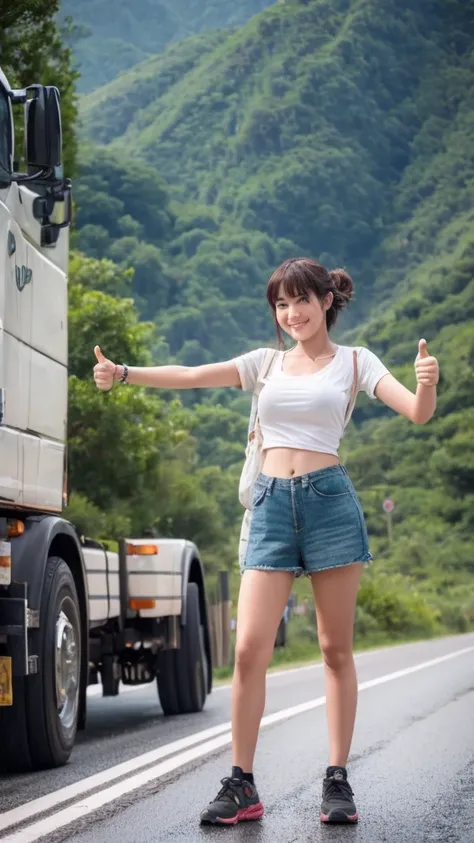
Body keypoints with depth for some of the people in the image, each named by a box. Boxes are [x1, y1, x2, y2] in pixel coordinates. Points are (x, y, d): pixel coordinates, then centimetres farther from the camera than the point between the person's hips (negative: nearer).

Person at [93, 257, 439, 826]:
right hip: (272, 504, 2)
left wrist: (428, 383, -28)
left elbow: (418, 413, -6)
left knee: (336, 649, 4)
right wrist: (124, 374, -7)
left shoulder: (353, 361, 6)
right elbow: (192, 377, 6)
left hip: (329, 500, -2)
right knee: (249, 649, -7)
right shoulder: (266, 362, 14)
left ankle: (337, 780, 12)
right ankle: (241, 785, 0)